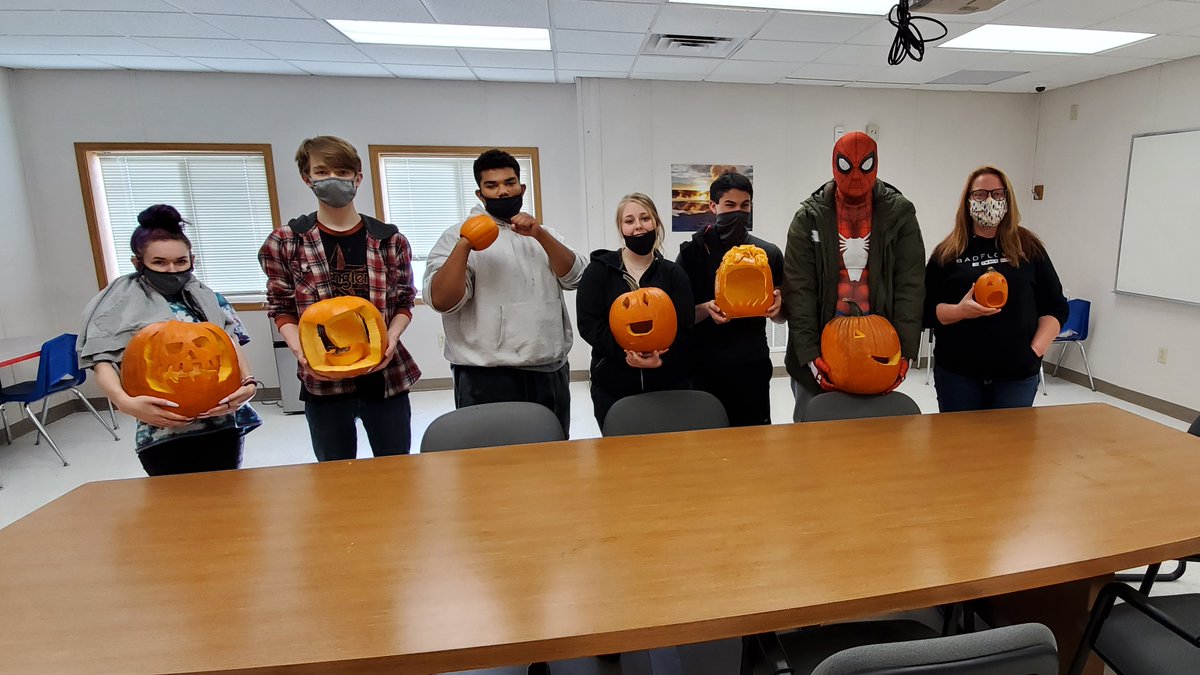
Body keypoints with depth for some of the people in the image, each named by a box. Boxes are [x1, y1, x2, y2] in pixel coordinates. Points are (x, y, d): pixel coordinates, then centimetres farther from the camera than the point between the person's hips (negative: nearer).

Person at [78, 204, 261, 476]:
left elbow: (231, 344, 4)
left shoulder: (209, 299, 11)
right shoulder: (122, 302, 2)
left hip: (223, 425, 3)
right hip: (164, 434, -3)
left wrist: (248, 382, -15)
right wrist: (124, 401, -25)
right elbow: (103, 361, -6)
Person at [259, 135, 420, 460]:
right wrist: (301, 350, -13)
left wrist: (391, 338, -13)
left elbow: (404, 302, 7)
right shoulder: (286, 242, 0)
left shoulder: (390, 240, 2)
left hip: (385, 375, 1)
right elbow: (281, 308, 5)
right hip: (322, 379, 0)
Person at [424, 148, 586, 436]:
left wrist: (540, 235, -14)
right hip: (488, 379, -4)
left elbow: (575, 277, -2)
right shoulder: (459, 236, 0)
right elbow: (441, 301, -12)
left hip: (551, 373, 5)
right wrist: (464, 246, -22)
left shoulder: (543, 234, 14)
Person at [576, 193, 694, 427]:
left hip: (668, 385, 1)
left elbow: (684, 327, -2)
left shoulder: (674, 274, 5)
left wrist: (661, 358, -20)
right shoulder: (599, 269, 1)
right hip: (612, 388, -1)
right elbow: (588, 324, -7)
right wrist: (625, 351, -21)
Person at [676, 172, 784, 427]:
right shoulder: (693, 251, -1)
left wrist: (777, 305, -8)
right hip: (705, 368, -2)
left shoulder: (769, 253, 7)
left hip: (754, 367, 2)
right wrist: (706, 309, -19)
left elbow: (780, 318, 14)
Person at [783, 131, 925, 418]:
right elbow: (799, 289, -6)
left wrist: (904, 351, -10)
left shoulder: (899, 213, 3)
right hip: (821, 349, -1)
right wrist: (809, 353, -14)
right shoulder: (809, 217, -1)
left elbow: (910, 284, -1)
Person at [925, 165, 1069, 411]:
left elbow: (1055, 307, 8)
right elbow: (925, 310, -1)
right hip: (956, 373, -1)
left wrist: (1036, 350, -4)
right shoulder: (947, 252, 3)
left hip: (1017, 373, 1)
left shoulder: (1029, 248, 7)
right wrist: (960, 311, -19)